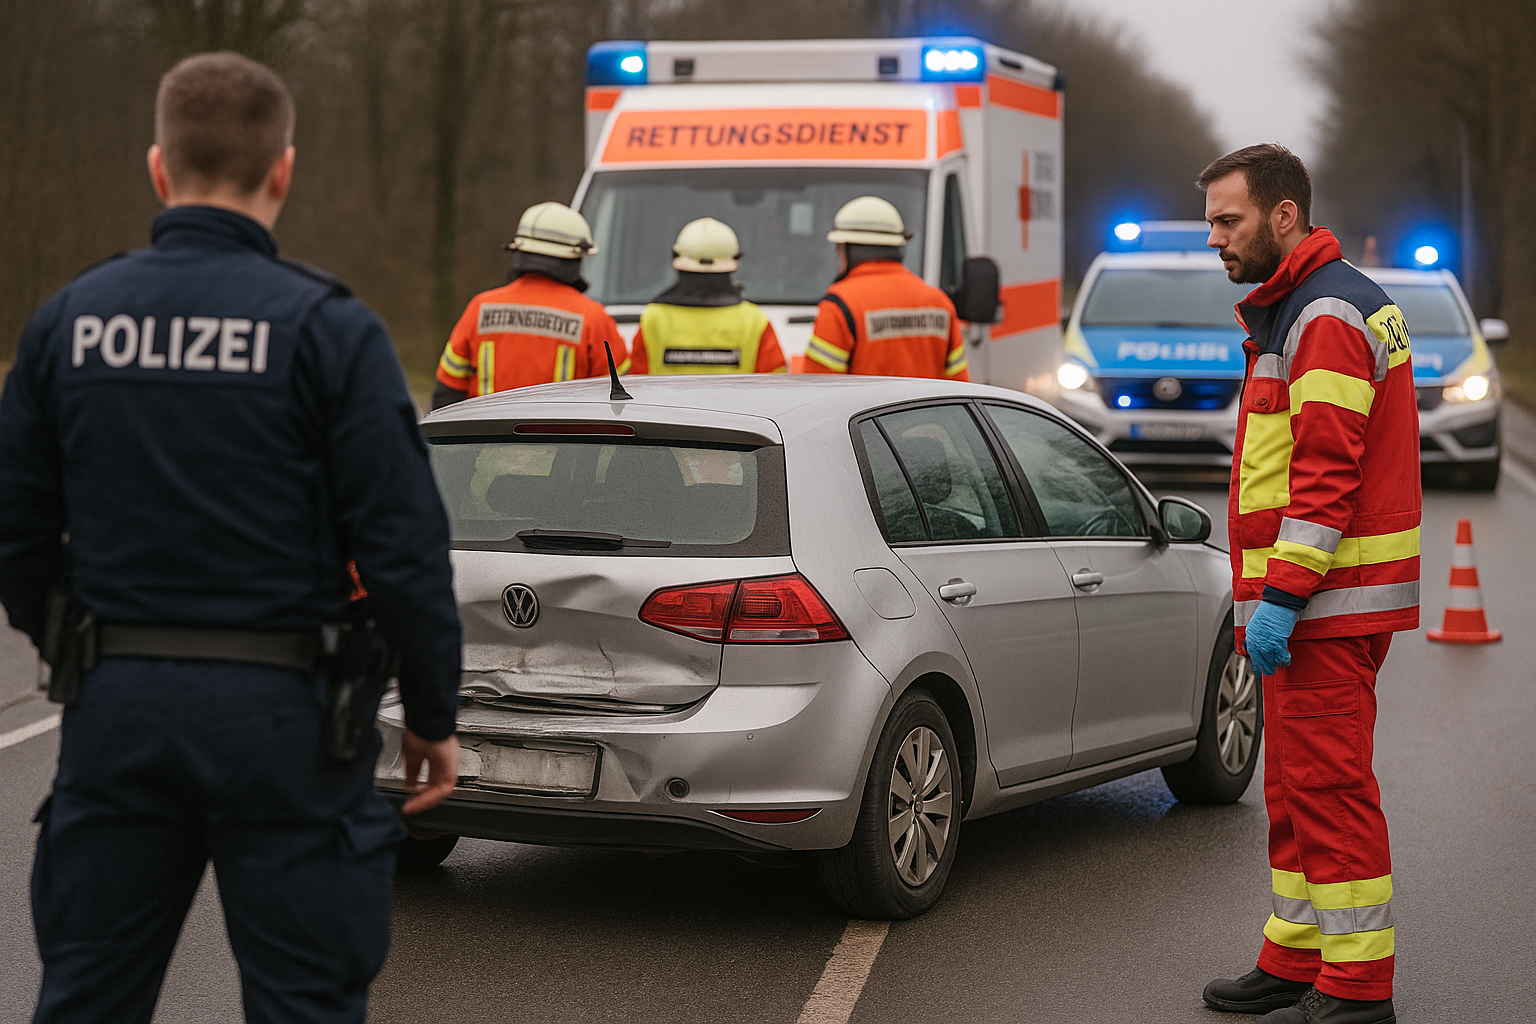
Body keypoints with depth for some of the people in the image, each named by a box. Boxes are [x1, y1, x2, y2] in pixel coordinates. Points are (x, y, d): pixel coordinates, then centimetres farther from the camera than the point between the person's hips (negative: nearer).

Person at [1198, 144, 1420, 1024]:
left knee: (1329, 787, -7)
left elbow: (1328, 472, -22)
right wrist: (1271, 591, 22)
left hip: (1327, 600, -11)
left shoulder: (1327, 316, -15)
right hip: (1319, 598, 11)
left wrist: (1280, 597, -24)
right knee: (1296, 786, 16)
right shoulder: (1292, 309, 19)